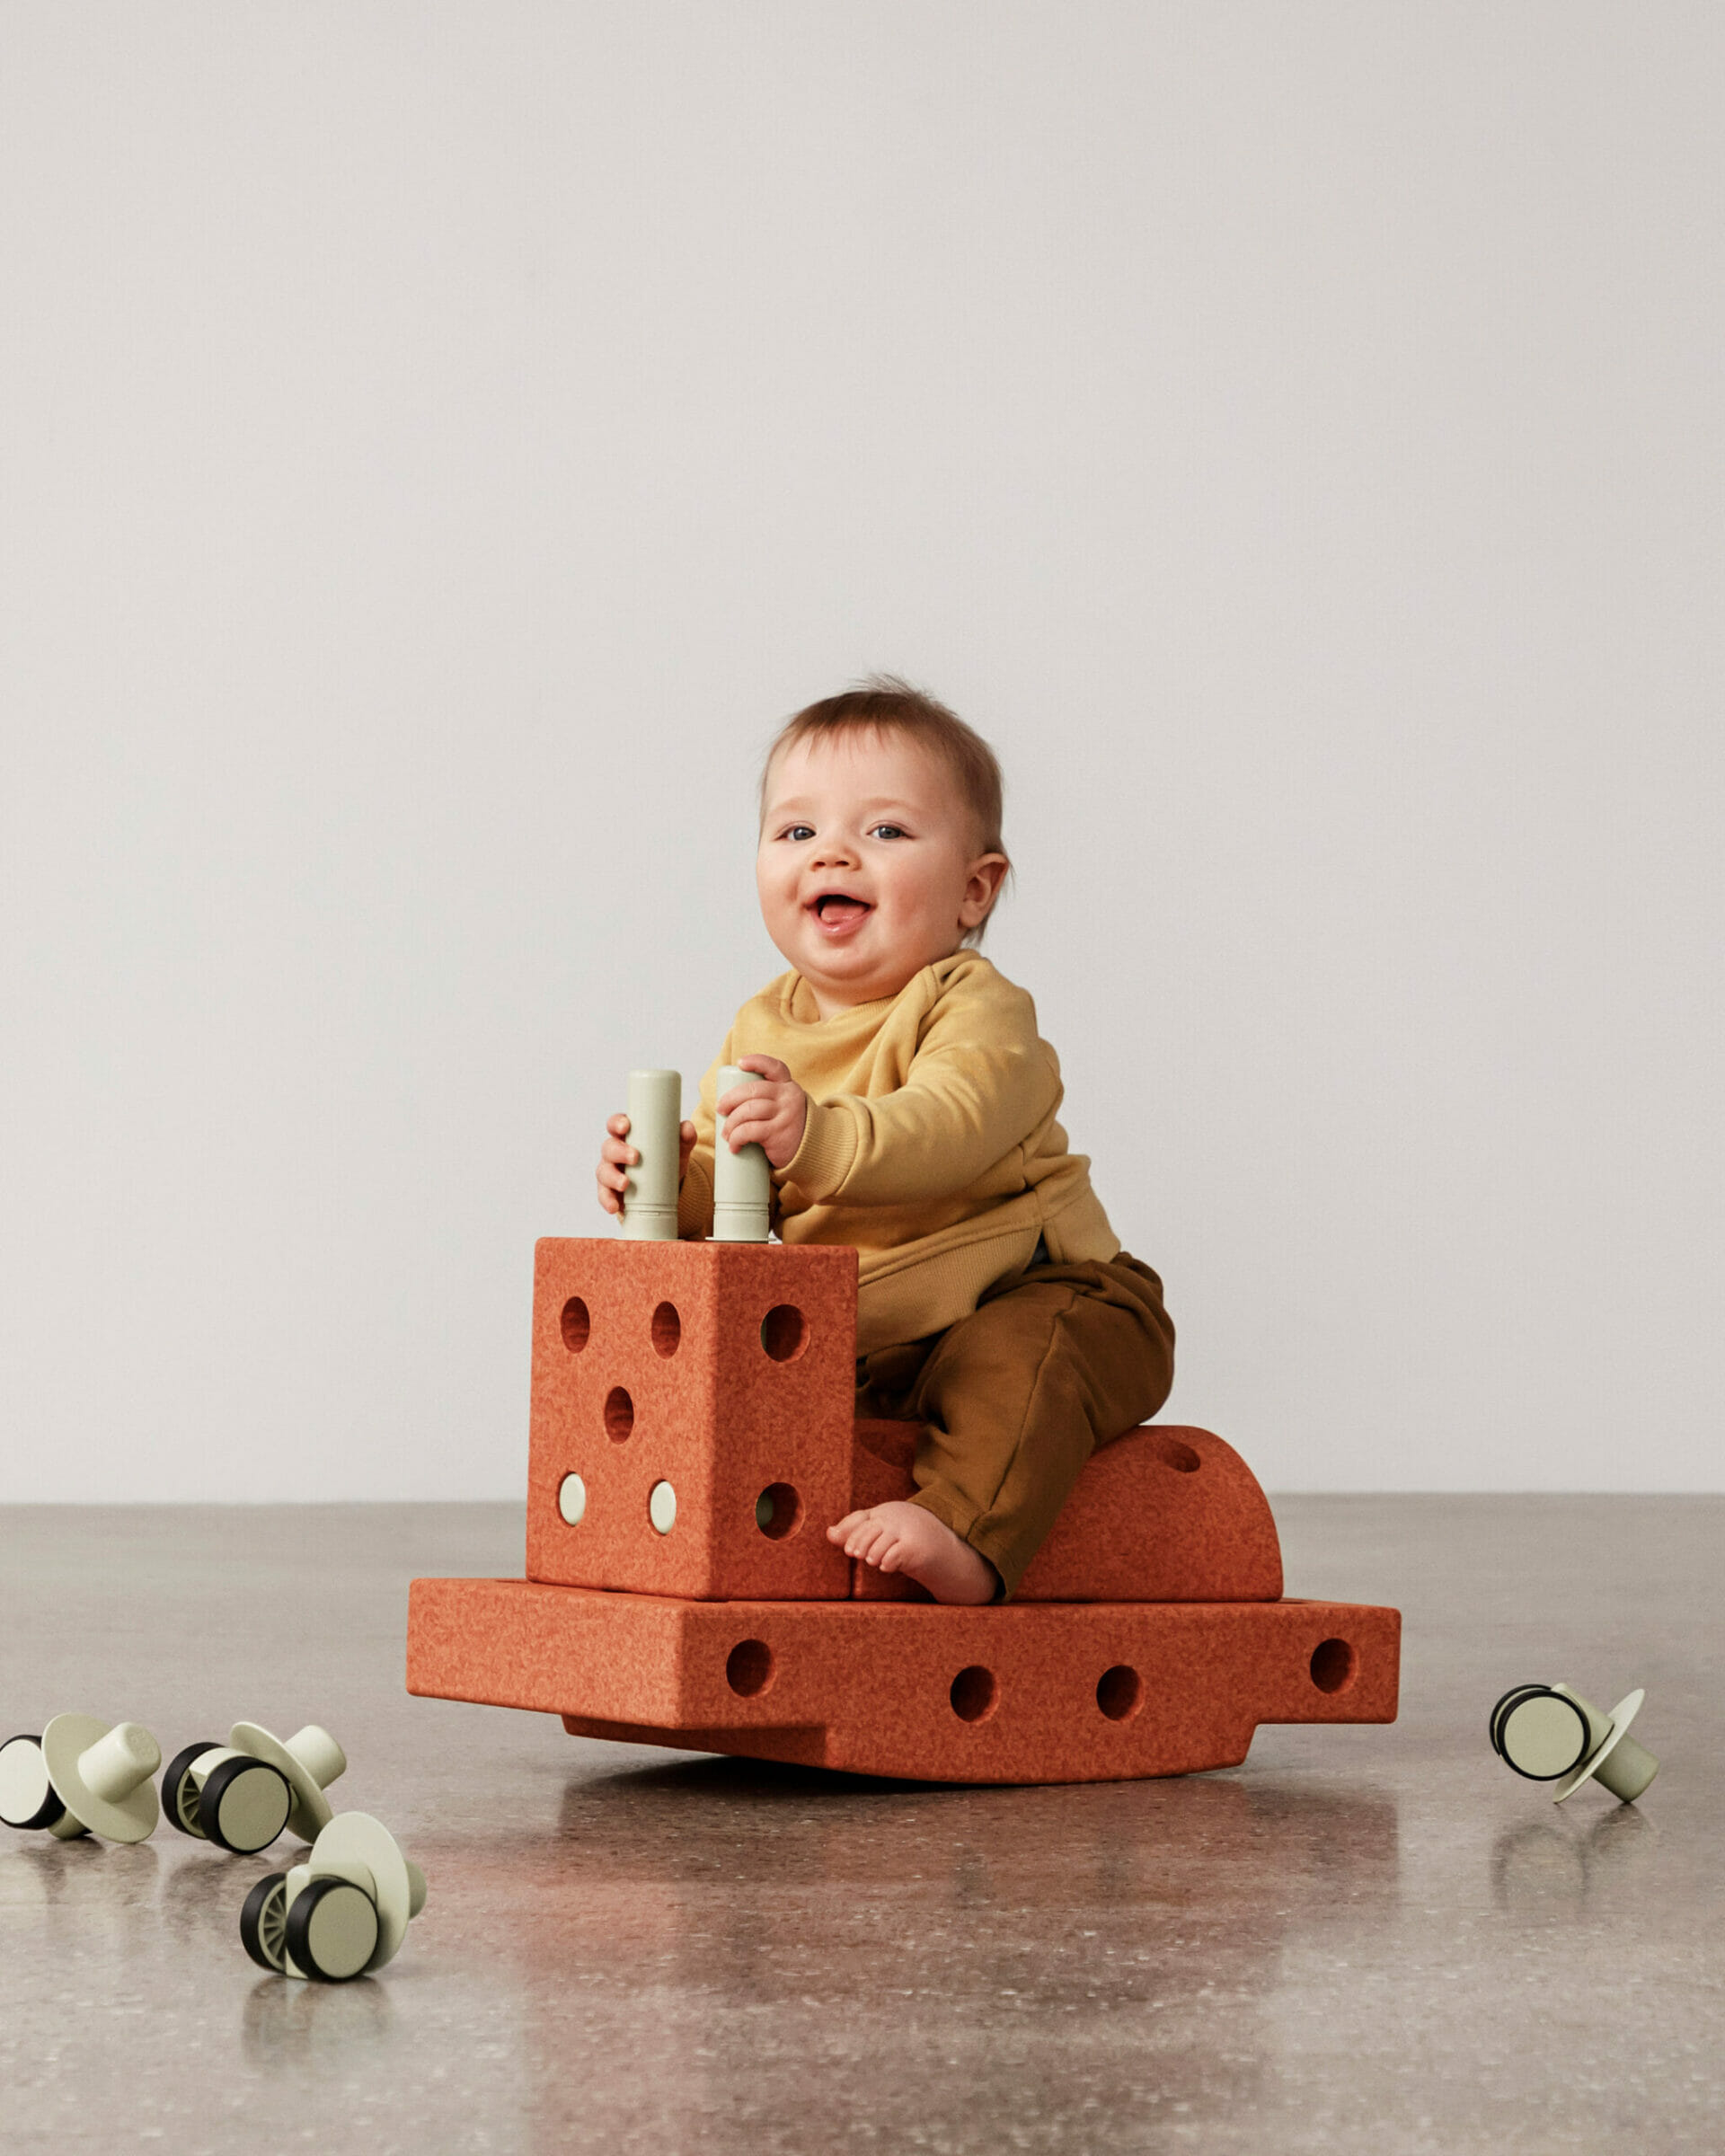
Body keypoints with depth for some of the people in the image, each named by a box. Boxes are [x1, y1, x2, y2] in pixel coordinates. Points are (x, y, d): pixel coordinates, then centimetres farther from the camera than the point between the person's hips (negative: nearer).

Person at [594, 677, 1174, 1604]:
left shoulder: (975, 1010, -17)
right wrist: (672, 1174, -19)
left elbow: (949, 1127, -38)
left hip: (1021, 1295, -7)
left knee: (1018, 1354, -35)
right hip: (851, 1336, 7)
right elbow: (729, 1191, 5)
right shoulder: (763, 1029, 4)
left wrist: (818, 1138, -54)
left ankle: (966, 1536, -41)